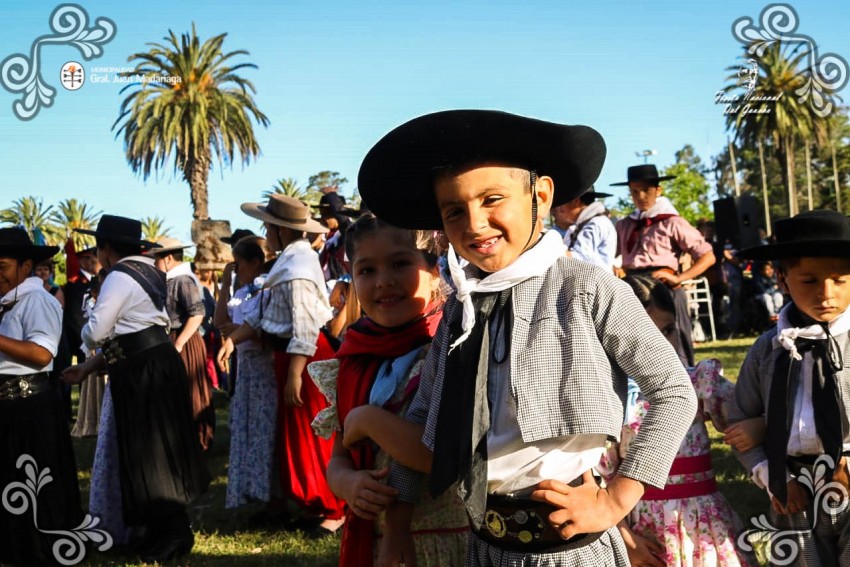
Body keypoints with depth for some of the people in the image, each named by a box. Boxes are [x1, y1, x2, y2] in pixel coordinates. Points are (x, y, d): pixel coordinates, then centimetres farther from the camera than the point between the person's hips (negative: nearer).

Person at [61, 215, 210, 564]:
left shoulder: (120, 277, -13)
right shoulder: (147, 271, 17)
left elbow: (95, 333, -16)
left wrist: (89, 336, 8)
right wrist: (89, 367, 17)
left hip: (142, 372, -10)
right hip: (157, 362, 10)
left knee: (147, 452, -3)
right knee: (157, 447, 15)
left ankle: (173, 533, 2)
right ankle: (167, 528, 23)